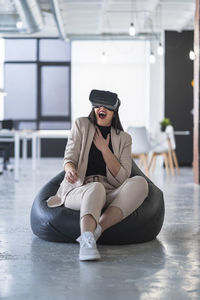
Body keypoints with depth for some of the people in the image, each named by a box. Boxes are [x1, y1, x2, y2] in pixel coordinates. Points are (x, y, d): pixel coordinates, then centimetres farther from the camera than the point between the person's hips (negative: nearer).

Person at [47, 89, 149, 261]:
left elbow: (123, 177, 4)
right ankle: (87, 241, -63)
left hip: (109, 195, 3)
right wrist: (70, 169, -24)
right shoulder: (82, 125, 13)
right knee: (96, 188, -38)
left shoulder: (124, 138, 16)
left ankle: (96, 231, -44)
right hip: (79, 190, -2)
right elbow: (69, 158, 1)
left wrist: (104, 149, -3)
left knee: (140, 183, -28)